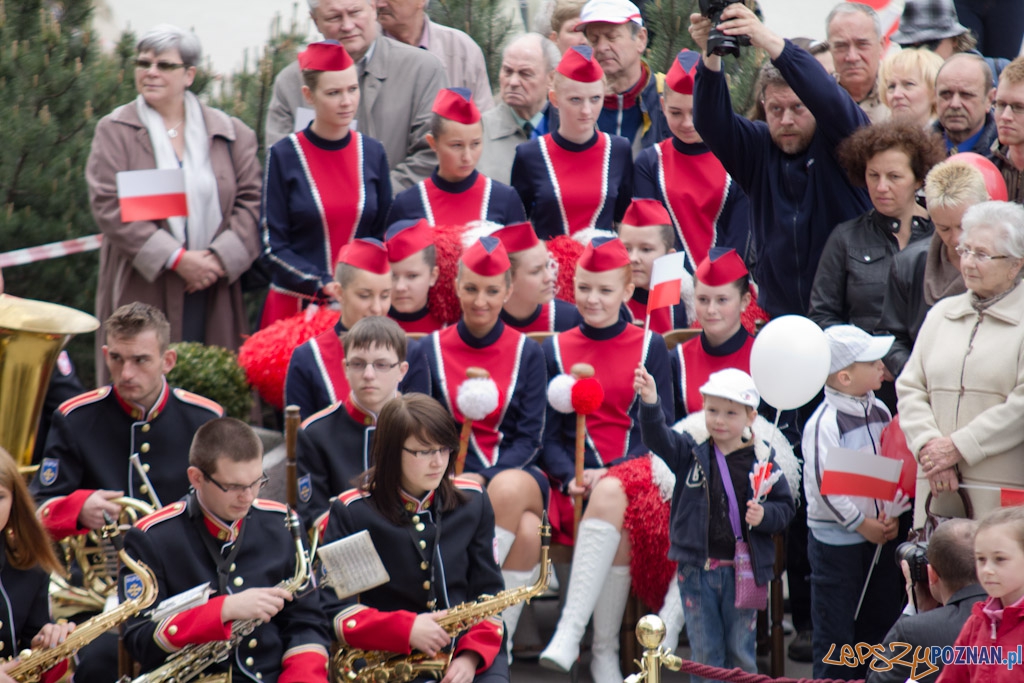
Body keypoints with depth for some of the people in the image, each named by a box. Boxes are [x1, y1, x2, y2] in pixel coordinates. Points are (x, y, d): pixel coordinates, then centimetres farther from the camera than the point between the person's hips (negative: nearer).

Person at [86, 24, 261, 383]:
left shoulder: (229, 132, 11)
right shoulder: (115, 131, 4)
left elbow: (250, 201, 5)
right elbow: (108, 206, -7)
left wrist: (221, 258, -12)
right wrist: (175, 259, -14)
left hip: (212, 294, 2)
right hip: (142, 293, -2)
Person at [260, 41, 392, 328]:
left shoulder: (372, 153, 6)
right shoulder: (283, 156, -4)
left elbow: (384, 235, 12)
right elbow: (273, 247, -5)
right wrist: (323, 286, -17)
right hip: (296, 302, -2)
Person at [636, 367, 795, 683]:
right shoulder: (691, 453, 0)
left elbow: (785, 507, 5)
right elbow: (657, 438, -16)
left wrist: (765, 515, -17)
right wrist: (649, 403, -34)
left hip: (742, 572, 0)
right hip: (697, 570, 0)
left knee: (741, 653, 8)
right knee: (704, 655, 7)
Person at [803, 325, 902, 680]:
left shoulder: (880, 412, 5)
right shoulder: (824, 424, -17)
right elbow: (822, 486, -20)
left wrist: (893, 514, -3)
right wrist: (861, 524, -14)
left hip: (880, 534, 7)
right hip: (837, 539, -7)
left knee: (881, 621, 13)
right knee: (835, 628, 0)